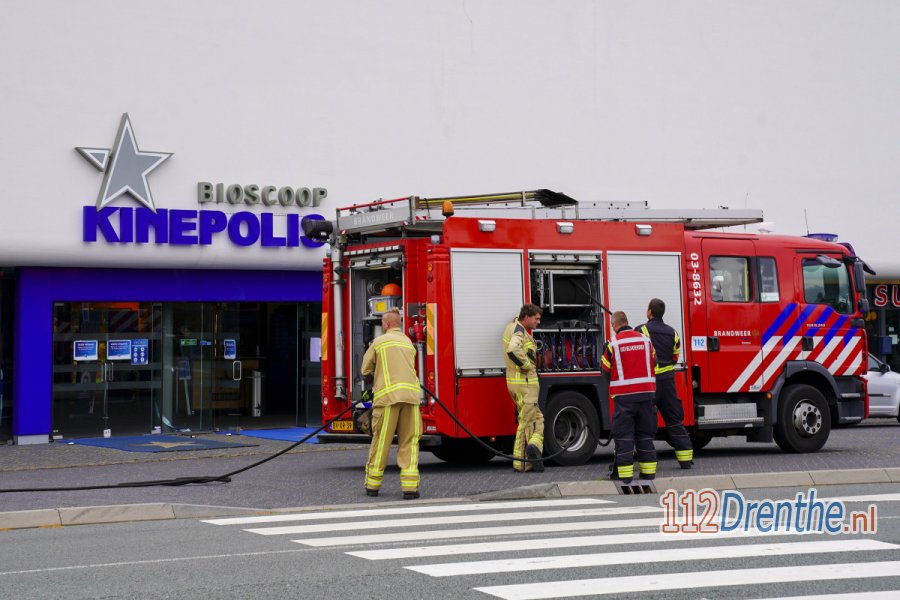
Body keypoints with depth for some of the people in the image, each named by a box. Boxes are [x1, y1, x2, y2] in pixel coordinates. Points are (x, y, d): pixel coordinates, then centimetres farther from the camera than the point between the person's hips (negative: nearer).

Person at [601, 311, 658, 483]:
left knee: (624, 434, 1)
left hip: (624, 395, -3)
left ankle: (624, 473, -1)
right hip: (646, 392, 3)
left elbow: (605, 369, 2)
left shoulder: (613, 344, -7)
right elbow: (653, 364, 14)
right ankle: (648, 470, 12)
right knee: (645, 433, 11)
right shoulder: (645, 340, 4)